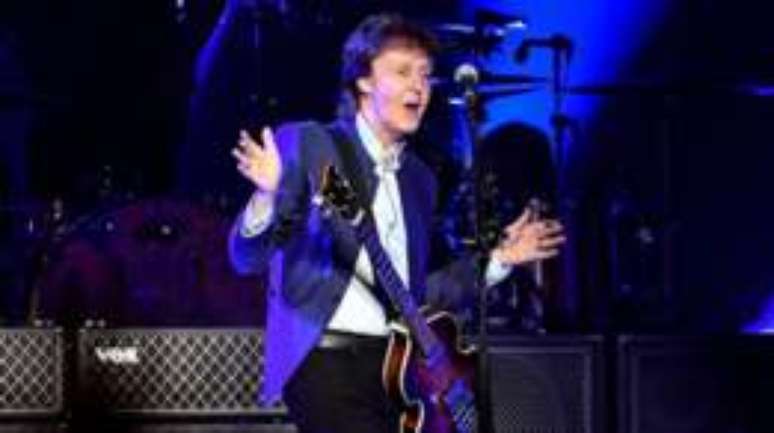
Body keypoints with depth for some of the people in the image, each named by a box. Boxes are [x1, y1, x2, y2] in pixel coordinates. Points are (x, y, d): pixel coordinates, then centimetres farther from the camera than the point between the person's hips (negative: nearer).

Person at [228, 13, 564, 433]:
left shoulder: (418, 178, 17)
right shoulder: (304, 145, -1)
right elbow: (246, 258, -6)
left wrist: (497, 259, 16)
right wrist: (268, 198, -25)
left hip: (396, 365, 6)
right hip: (326, 360, -6)